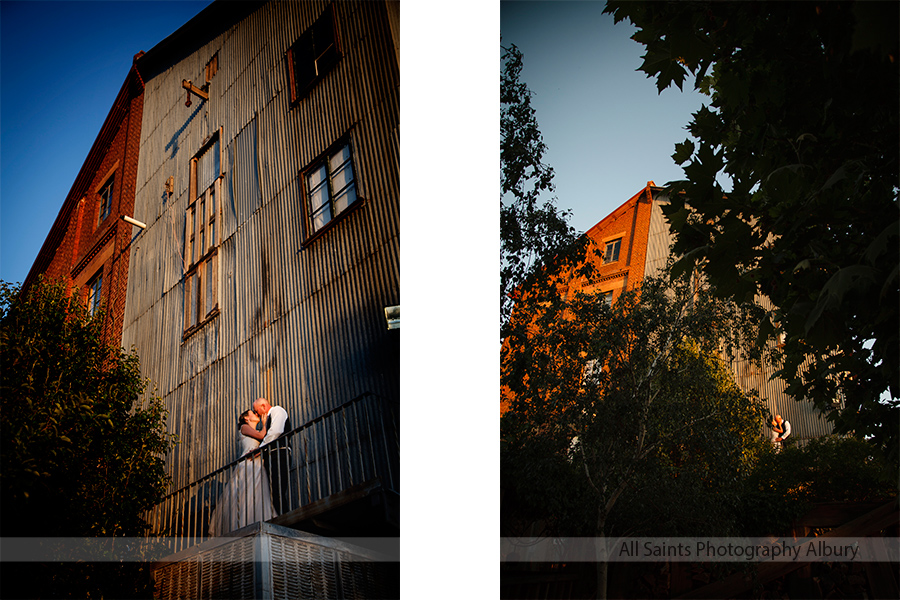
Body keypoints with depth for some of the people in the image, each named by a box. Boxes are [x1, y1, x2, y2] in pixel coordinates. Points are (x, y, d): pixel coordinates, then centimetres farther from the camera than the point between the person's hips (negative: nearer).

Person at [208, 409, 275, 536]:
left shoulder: (258, 431, 29)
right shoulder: (244, 427, 9)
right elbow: (261, 436, -4)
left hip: (258, 468, 6)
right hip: (247, 465, -6)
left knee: (258, 498, -7)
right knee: (246, 496, -17)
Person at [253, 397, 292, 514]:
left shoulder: (277, 410, 4)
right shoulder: (268, 418, 32)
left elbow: (275, 432, -12)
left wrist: (260, 448, -7)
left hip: (279, 455, -9)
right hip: (271, 457, 9)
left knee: (279, 491, -18)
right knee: (274, 492, -2)